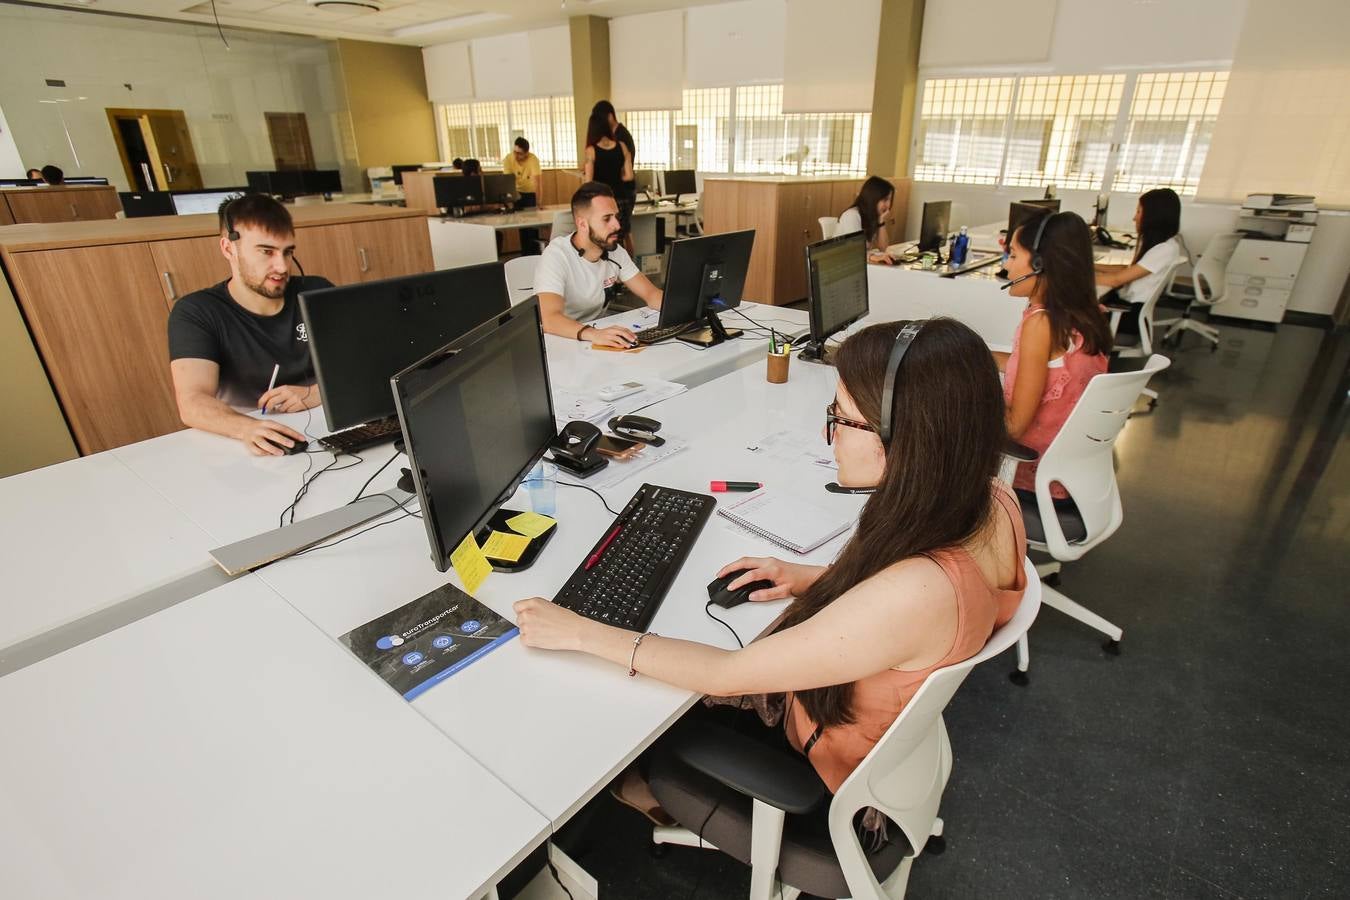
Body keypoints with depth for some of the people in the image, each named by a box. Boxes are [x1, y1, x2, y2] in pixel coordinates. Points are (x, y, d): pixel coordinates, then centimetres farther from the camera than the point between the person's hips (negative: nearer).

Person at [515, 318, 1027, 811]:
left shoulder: (915, 593, -42)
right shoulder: (989, 500, -18)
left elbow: (726, 676, -32)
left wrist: (580, 633, -24)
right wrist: (818, 579, -5)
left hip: (821, 762, -6)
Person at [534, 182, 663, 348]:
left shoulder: (615, 251, 0)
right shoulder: (556, 256, -20)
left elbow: (651, 294, 2)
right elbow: (549, 319, -33)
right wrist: (592, 334, -50)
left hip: (600, 332, 6)